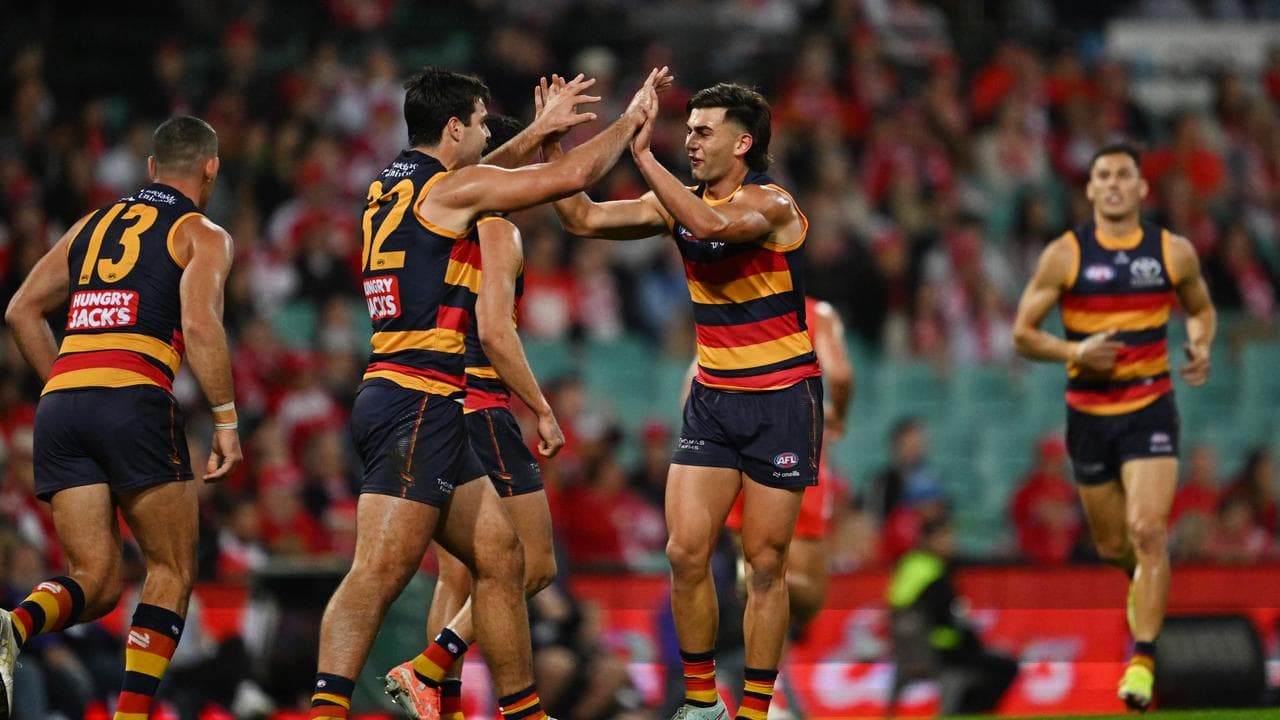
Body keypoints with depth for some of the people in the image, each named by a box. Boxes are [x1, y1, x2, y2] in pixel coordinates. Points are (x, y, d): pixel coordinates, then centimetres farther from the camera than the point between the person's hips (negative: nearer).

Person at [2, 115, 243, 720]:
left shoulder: (93, 225, 25)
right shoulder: (201, 235, 9)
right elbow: (199, 324, -8)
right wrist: (226, 420, -5)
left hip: (61, 401, 5)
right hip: (136, 400, -5)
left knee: (95, 582, 6)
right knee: (172, 572, 9)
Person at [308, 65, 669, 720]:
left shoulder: (393, 185, 17)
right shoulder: (450, 189, -7)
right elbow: (571, 177, -5)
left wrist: (540, 130, 44)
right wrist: (631, 120, 11)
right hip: (418, 401, -10)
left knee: (500, 557, 14)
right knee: (381, 570, -19)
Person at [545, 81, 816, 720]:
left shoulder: (771, 205, -15)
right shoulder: (679, 203, 5)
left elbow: (712, 224, -36)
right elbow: (585, 218, 5)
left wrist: (643, 155, -33)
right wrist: (553, 146, -6)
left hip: (782, 400, -5)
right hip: (713, 397, 5)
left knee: (765, 564, -2)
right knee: (685, 553, -5)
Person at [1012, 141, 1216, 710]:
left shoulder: (1174, 252, 1)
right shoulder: (1065, 256, -3)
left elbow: (1201, 309, 19)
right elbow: (1023, 333, -1)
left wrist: (1200, 347, -3)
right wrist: (1074, 352, -19)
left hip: (1150, 411, -1)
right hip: (1089, 413, 1)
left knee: (1147, 530, -18)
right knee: (1112, 545, 11)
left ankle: (1143, 659, -16)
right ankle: (1143, 578, 48)